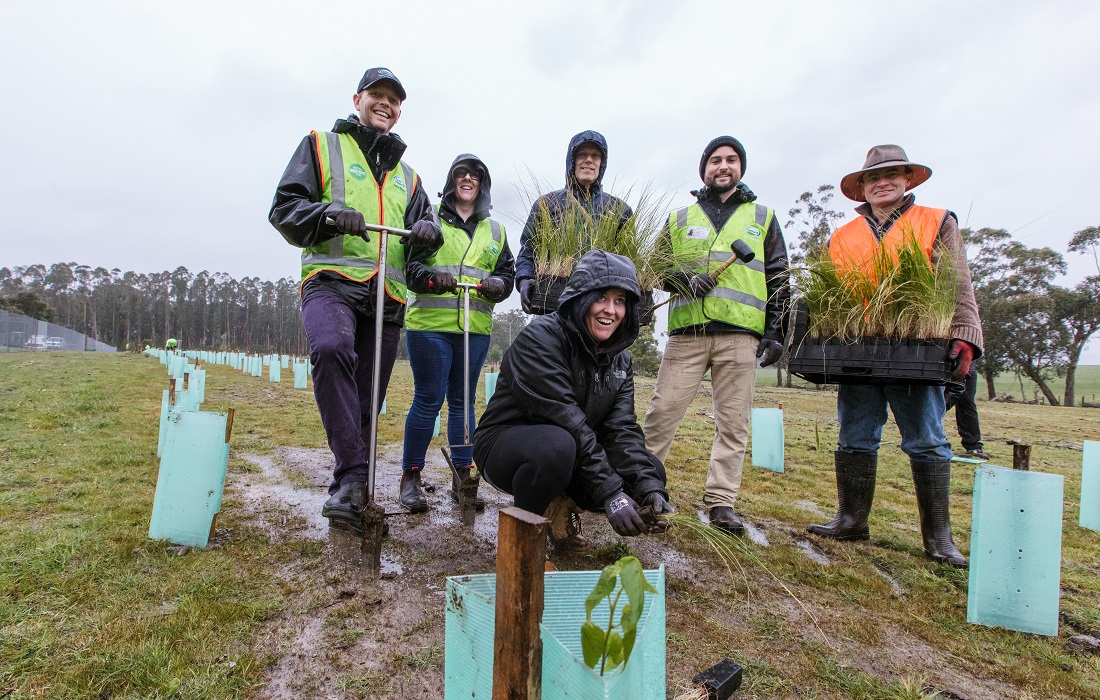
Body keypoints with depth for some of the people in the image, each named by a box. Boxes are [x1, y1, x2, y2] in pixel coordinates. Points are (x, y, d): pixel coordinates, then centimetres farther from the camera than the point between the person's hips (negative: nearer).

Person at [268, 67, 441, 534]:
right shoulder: (322, 146, 16)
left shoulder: (406, 174, 28)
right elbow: (284, 207, 6)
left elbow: (424, 220, 26)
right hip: (332, 280, -4)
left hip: (388, 295, 4)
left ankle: (347, 489, 16)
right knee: (331, 349, -36)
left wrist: (427, 231, 0)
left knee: (366, 401, 3)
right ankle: (353, 474, -32)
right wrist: (329, 212, -16)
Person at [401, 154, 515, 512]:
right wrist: (430, 277, -20)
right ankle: (410, 477, 11)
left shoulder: (495, 231, 18)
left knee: (462, 402, 10)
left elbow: (508, 272, 15)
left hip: (476, 329, 4)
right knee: (428, 400, -4)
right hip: (429, 324, -3)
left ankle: (462, 478, 19)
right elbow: (406, 261, 0)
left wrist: (496, 284, -8)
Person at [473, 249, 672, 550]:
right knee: (557, 445, -39)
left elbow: (622, 428, -7)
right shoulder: (541, 337, -20)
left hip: (575, 455, 7)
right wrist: (609, 492, -30)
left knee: (651, 471, -9)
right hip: (506, 444, -7)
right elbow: (565, 420, -28)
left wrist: (650, 489, -23)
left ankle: (559, 505, 9)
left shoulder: (619, 359, 3)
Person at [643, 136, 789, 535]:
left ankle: (721, 502, 12)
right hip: (687, 332, 0)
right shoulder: (679, 219, 17)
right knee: (662, 411, -4)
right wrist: (684, 281, -6)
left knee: (733, 423, 2)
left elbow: (779, 279, 14)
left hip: (740, 335, 1)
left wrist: (775, 331, 4)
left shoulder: (762, 217, 18)